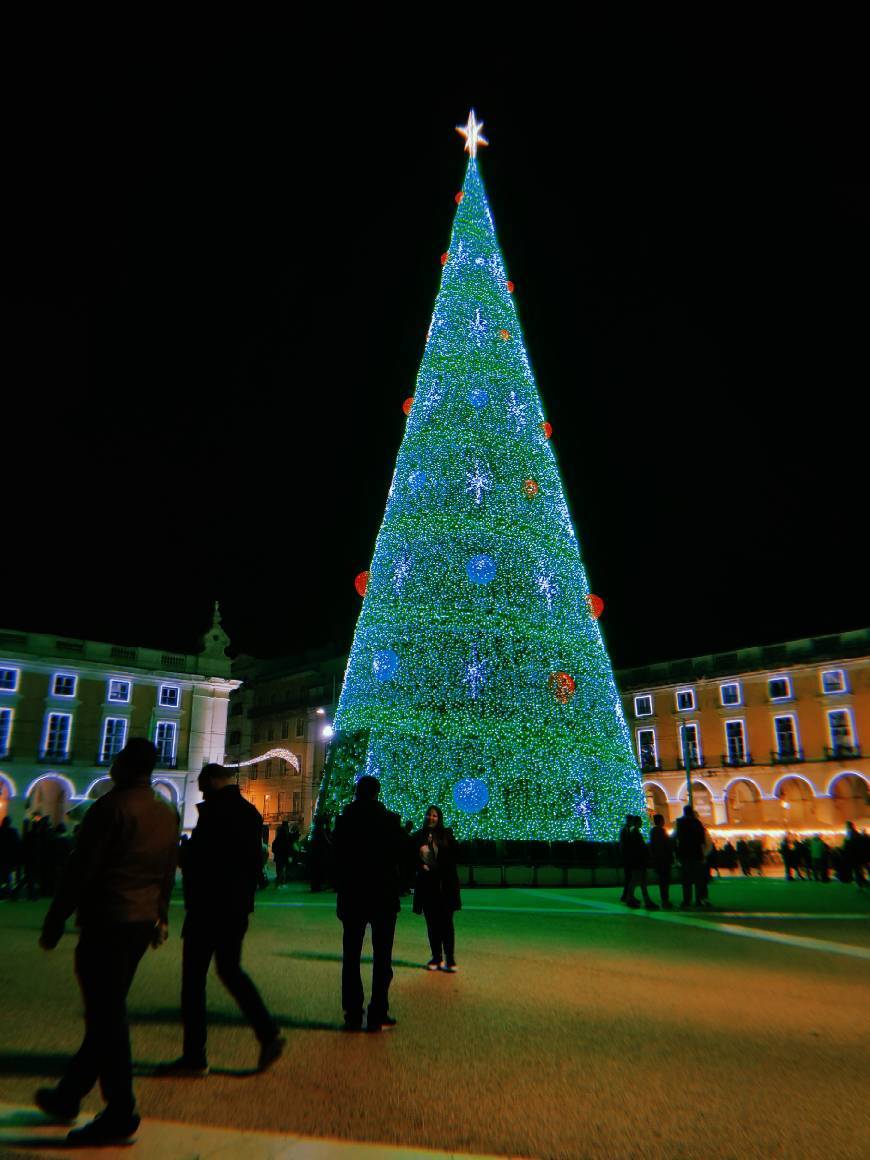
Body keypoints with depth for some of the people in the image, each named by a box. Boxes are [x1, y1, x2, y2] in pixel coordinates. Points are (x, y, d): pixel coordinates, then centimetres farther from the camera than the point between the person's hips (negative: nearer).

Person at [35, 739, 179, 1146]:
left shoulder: (112, 806, -15)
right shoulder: (168, 812, 9)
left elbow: (80, 870, -15)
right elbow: (168, 872, 15)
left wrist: (53, 925, -8)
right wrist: (160, 916, 23)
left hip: (106, 923, -8)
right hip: (143, 923, 8)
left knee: (107, 1014, 1)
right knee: (107, 1011, 18)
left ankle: (120, 1114, 8)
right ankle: (68, 1095, 33)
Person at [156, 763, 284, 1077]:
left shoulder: (214, 811, -15)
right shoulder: (251, 813, 9)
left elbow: (195, 859, -16)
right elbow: (255, 861, 14)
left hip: (208, 907, -8)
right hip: (238, 907, 8)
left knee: (194, 978, 3)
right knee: (230, 970, 17)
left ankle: (194, 1057, 11)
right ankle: (269, 1034, 10)